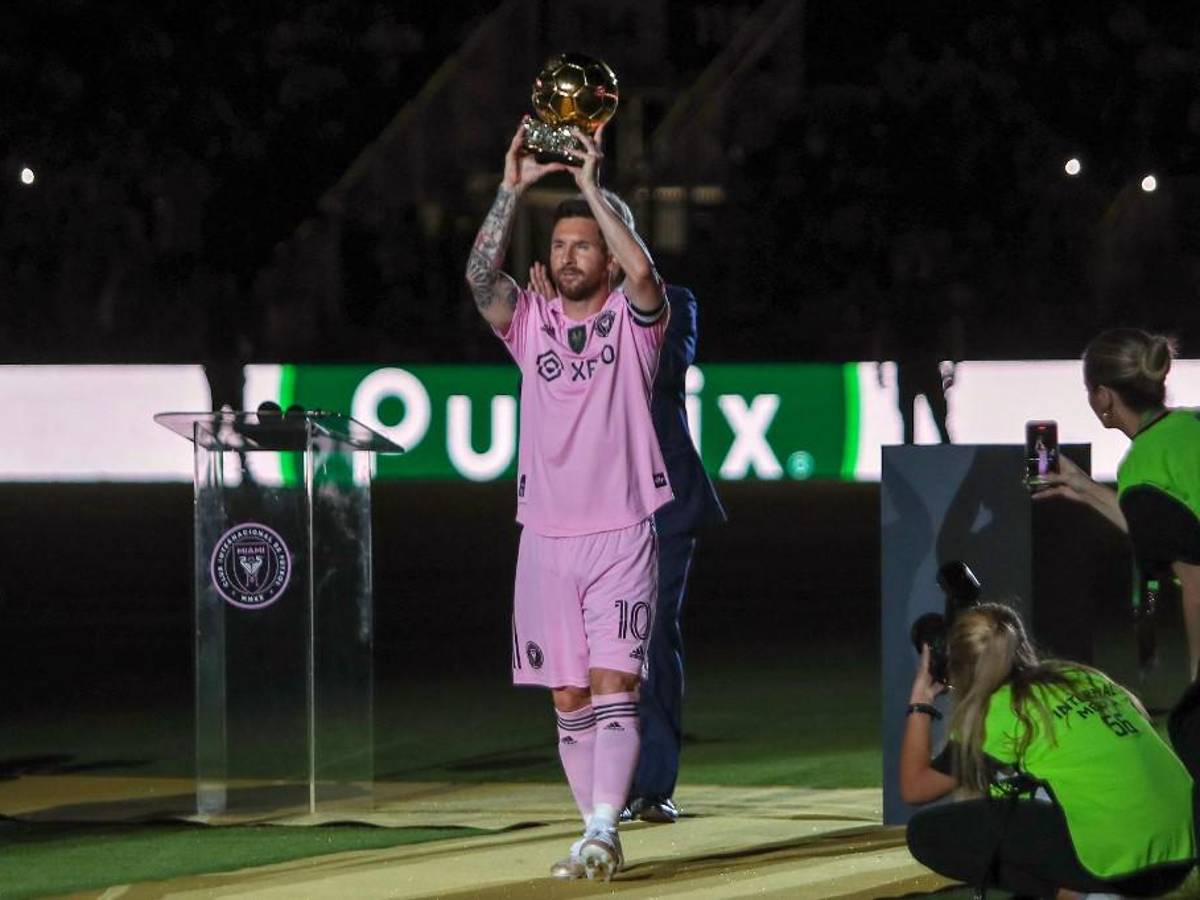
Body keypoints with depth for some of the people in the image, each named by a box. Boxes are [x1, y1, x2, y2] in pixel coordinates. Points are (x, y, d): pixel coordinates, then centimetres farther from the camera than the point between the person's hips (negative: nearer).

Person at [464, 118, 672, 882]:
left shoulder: (633, 318, 1)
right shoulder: (531, 322, 9)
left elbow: (642, 272, -21)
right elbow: (481, 275, -9)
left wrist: (592, 186, -20)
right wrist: (514, 188, -17)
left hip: (621, 536, -4)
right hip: (547, 535, 4)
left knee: (614, 686, -14)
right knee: (570, 700, 6)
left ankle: (603, 829, -22)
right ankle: (598, 839, 13)